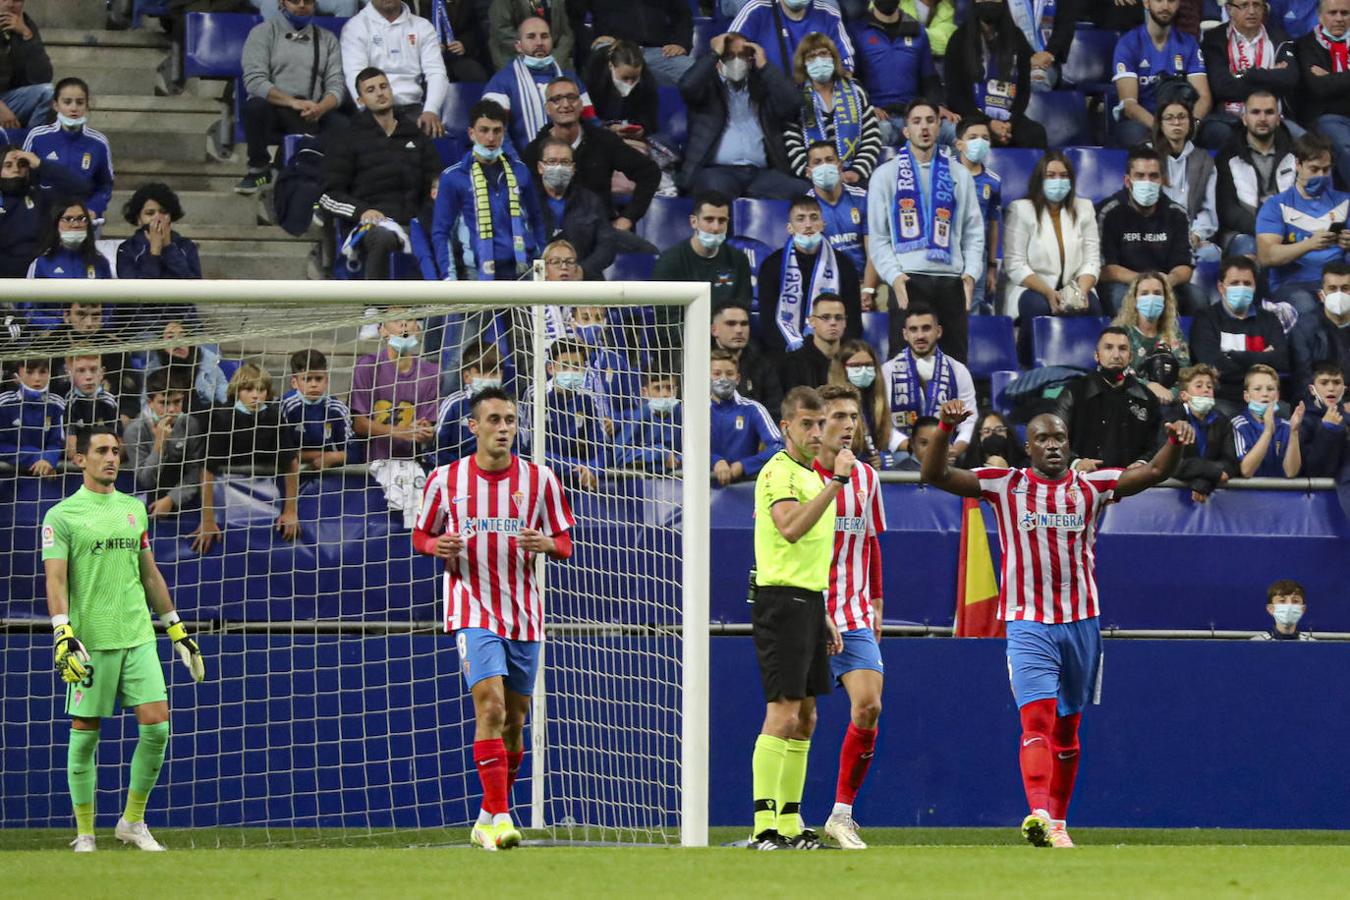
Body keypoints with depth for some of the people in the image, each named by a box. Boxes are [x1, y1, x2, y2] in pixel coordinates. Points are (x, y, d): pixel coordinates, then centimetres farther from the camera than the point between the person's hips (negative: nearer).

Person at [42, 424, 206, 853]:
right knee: (85, 734, 0)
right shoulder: (62, 515, -3)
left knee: (157, 725, -5)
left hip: (138, 637, 4)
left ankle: (133, 821, 10)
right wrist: (64, 635, -23)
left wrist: (177, 630, 21)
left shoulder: (134, 509, 14)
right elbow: (55, 580, -10)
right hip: (91, 641, -4)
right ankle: (85, 833, 10)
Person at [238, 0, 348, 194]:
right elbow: (254, 81, -8)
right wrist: (292, 102, -23)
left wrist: (320, 108, -19)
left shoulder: (327, 39, 15)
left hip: (314, 118, 1)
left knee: (344, 126, -30)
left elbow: (336, 85, 4)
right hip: (273, 112, -1)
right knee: (256, 105, -36)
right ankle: (258, 168, -11)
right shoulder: (263, 33, 6)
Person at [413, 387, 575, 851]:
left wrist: (545, 543, -17)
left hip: (524, 616, 3)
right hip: (473, 612, -3)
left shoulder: (539, 479, 2)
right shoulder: (445, 479, 0)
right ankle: (500, 817, -22)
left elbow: (565, 544, 7)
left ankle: (488, 820, 23)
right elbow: (421, 535, 10)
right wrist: (438, 545, -14)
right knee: (491, 707, -20)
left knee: (514, 721, 8)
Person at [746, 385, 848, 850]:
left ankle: (790, 824, 13)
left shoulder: (812, 475, 19)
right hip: (781, 600, -10)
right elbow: (791, 528, -29)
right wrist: (836, 482, -31)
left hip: (808, 603, 10)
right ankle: (764, 827, -18)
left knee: (804, 718, 9)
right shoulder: (779, 472, -10)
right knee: (782, 714, -15)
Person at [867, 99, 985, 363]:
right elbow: (878, 236, 6)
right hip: (908, 280, -2)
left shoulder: (959, 176, 17)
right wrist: (894, 276, -10)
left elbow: (974, 231, 14)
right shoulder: (886, 175, 10)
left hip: (951, 280, 2)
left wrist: (971, 273, -3)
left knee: (955, 361, 1)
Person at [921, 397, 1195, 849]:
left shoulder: (1091, 487, 5)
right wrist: (946, 429, -21)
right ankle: (1038, 814, -34)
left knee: (1067, 729, 11)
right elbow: (935, 474, -4)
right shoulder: (1005, 486, 1)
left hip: (1081, 621, 3)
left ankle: (1058, 822, 22)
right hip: (1027, 622, -3)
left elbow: (1154, 472, -1)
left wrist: (1175, 442, -21)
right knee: (1037, 718, -20)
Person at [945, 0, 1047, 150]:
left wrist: (1011, 124, -8)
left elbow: (1024, 89, 11)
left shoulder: (1016, 39, 11)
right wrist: (989, 124, -11)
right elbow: (955, 93, 1)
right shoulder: (960, 40, 5)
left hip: (1010, 120, 2)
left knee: (1036, 133, -29)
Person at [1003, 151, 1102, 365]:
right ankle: (1029, 367, -19)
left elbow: (1092, 261, 6)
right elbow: (1015, 266, -7)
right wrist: (1049, 292, -21)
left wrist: (1082, 290, -17)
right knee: (1038, 307, -37)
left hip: (1073, 289, 3)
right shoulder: (1021, 210, 1)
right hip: (1031, 288, -3)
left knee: (1092, 306, -31)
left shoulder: (1084, 208, 12)